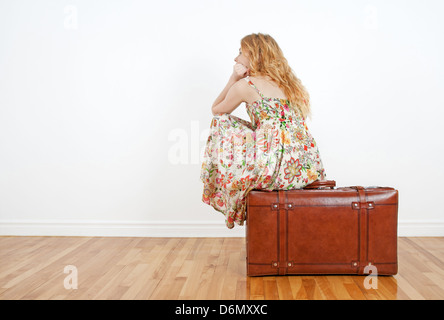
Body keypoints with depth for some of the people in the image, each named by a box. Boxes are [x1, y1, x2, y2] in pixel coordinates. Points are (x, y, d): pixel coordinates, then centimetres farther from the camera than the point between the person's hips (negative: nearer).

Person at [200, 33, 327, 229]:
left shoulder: (246, 85, 1)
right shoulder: (290, 83, 19)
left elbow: (216, 110, 19)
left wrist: (233, 79, 15)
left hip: (278, 169, -7)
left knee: (222, 123, 13)